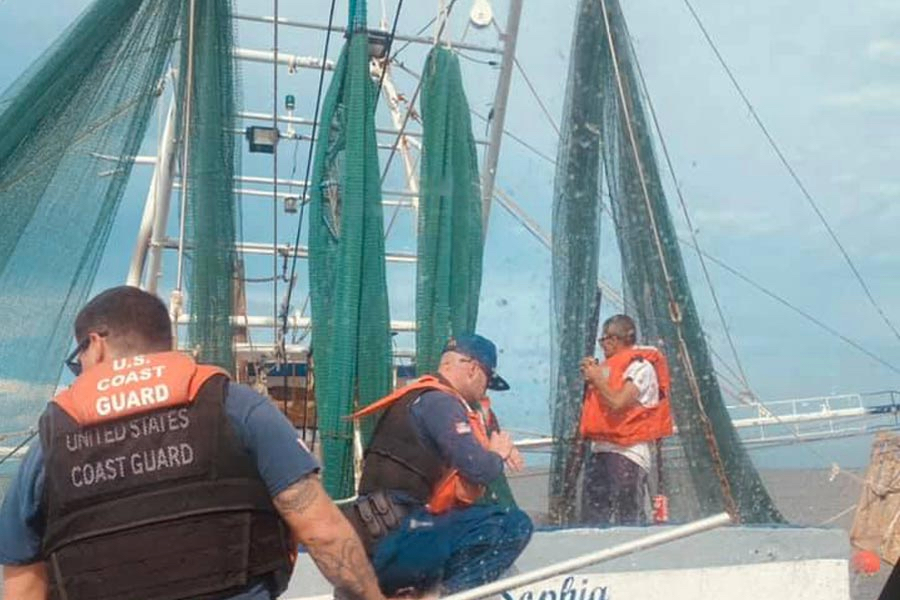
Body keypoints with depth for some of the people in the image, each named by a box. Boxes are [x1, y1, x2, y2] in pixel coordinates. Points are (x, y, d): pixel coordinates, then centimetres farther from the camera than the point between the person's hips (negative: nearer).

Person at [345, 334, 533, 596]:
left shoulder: (418, 398, 20)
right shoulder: (440, 401, -10)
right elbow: (479, 470, -19)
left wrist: (493, 452, 9)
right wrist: (498, 456, 3)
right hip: (398, 539, -10)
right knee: (514, 525, -11)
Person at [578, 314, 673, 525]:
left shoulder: (640, 366, -8)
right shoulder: (609, 366, 18)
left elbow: (618, 402, -21)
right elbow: (597, 404, 22)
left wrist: (597, 378, -6)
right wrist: (591, 376, 9)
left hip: (627, 453, -9)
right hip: (600, 450, 9)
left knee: (627, 520, -9)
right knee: (593, 517, 9)